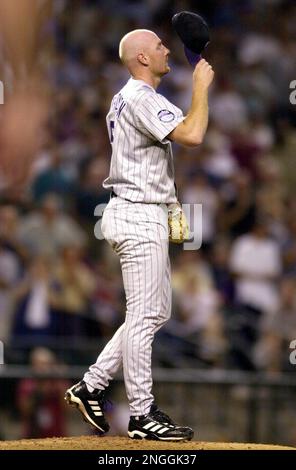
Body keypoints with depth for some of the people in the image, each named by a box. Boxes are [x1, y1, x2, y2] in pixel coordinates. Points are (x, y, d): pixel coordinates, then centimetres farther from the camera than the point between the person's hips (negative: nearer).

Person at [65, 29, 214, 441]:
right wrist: (201, 87, -15)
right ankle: (142, 415, -2)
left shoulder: (127, 98, 18)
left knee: (157, 311, 15)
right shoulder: (141, 98, -15)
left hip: (146, 216, 11)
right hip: (139, 216, -11)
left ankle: (91, 386, 16)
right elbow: (191, 135, -26)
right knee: (144, 315, -6)